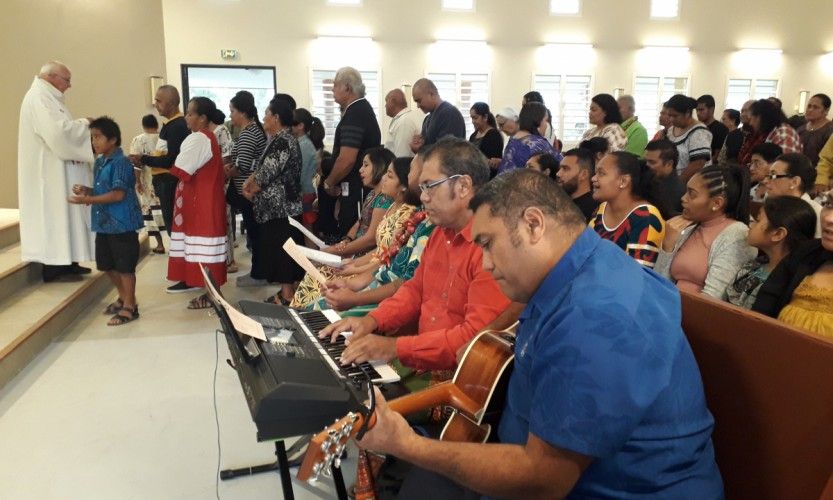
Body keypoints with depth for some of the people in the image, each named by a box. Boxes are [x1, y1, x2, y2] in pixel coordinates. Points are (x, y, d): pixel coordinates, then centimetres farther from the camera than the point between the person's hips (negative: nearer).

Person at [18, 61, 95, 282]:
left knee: (62, 214, 11)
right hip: (48, 171, -10)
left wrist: (81, 126, 1)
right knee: (52, 214, -7)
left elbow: (58, 131, 18)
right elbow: (56, 131, -27)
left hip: (56, 170, 10)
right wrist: (84, 123, -14)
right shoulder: (38, 98, -14)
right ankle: (53, 267, -2)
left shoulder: (47, 97, 19)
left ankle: (65, 262, 16)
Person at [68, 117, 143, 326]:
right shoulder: (99, 162, 12)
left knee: (125, 266, 0)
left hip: (122, 223, -9)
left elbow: (118, 194, -21)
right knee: (106, 264, 18)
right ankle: (124, 297, 36)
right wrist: (87, 190, 1)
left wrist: (87, 200, -21)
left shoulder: (121, 162, -15)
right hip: (103, 223, 9)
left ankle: (130, 306, 12)